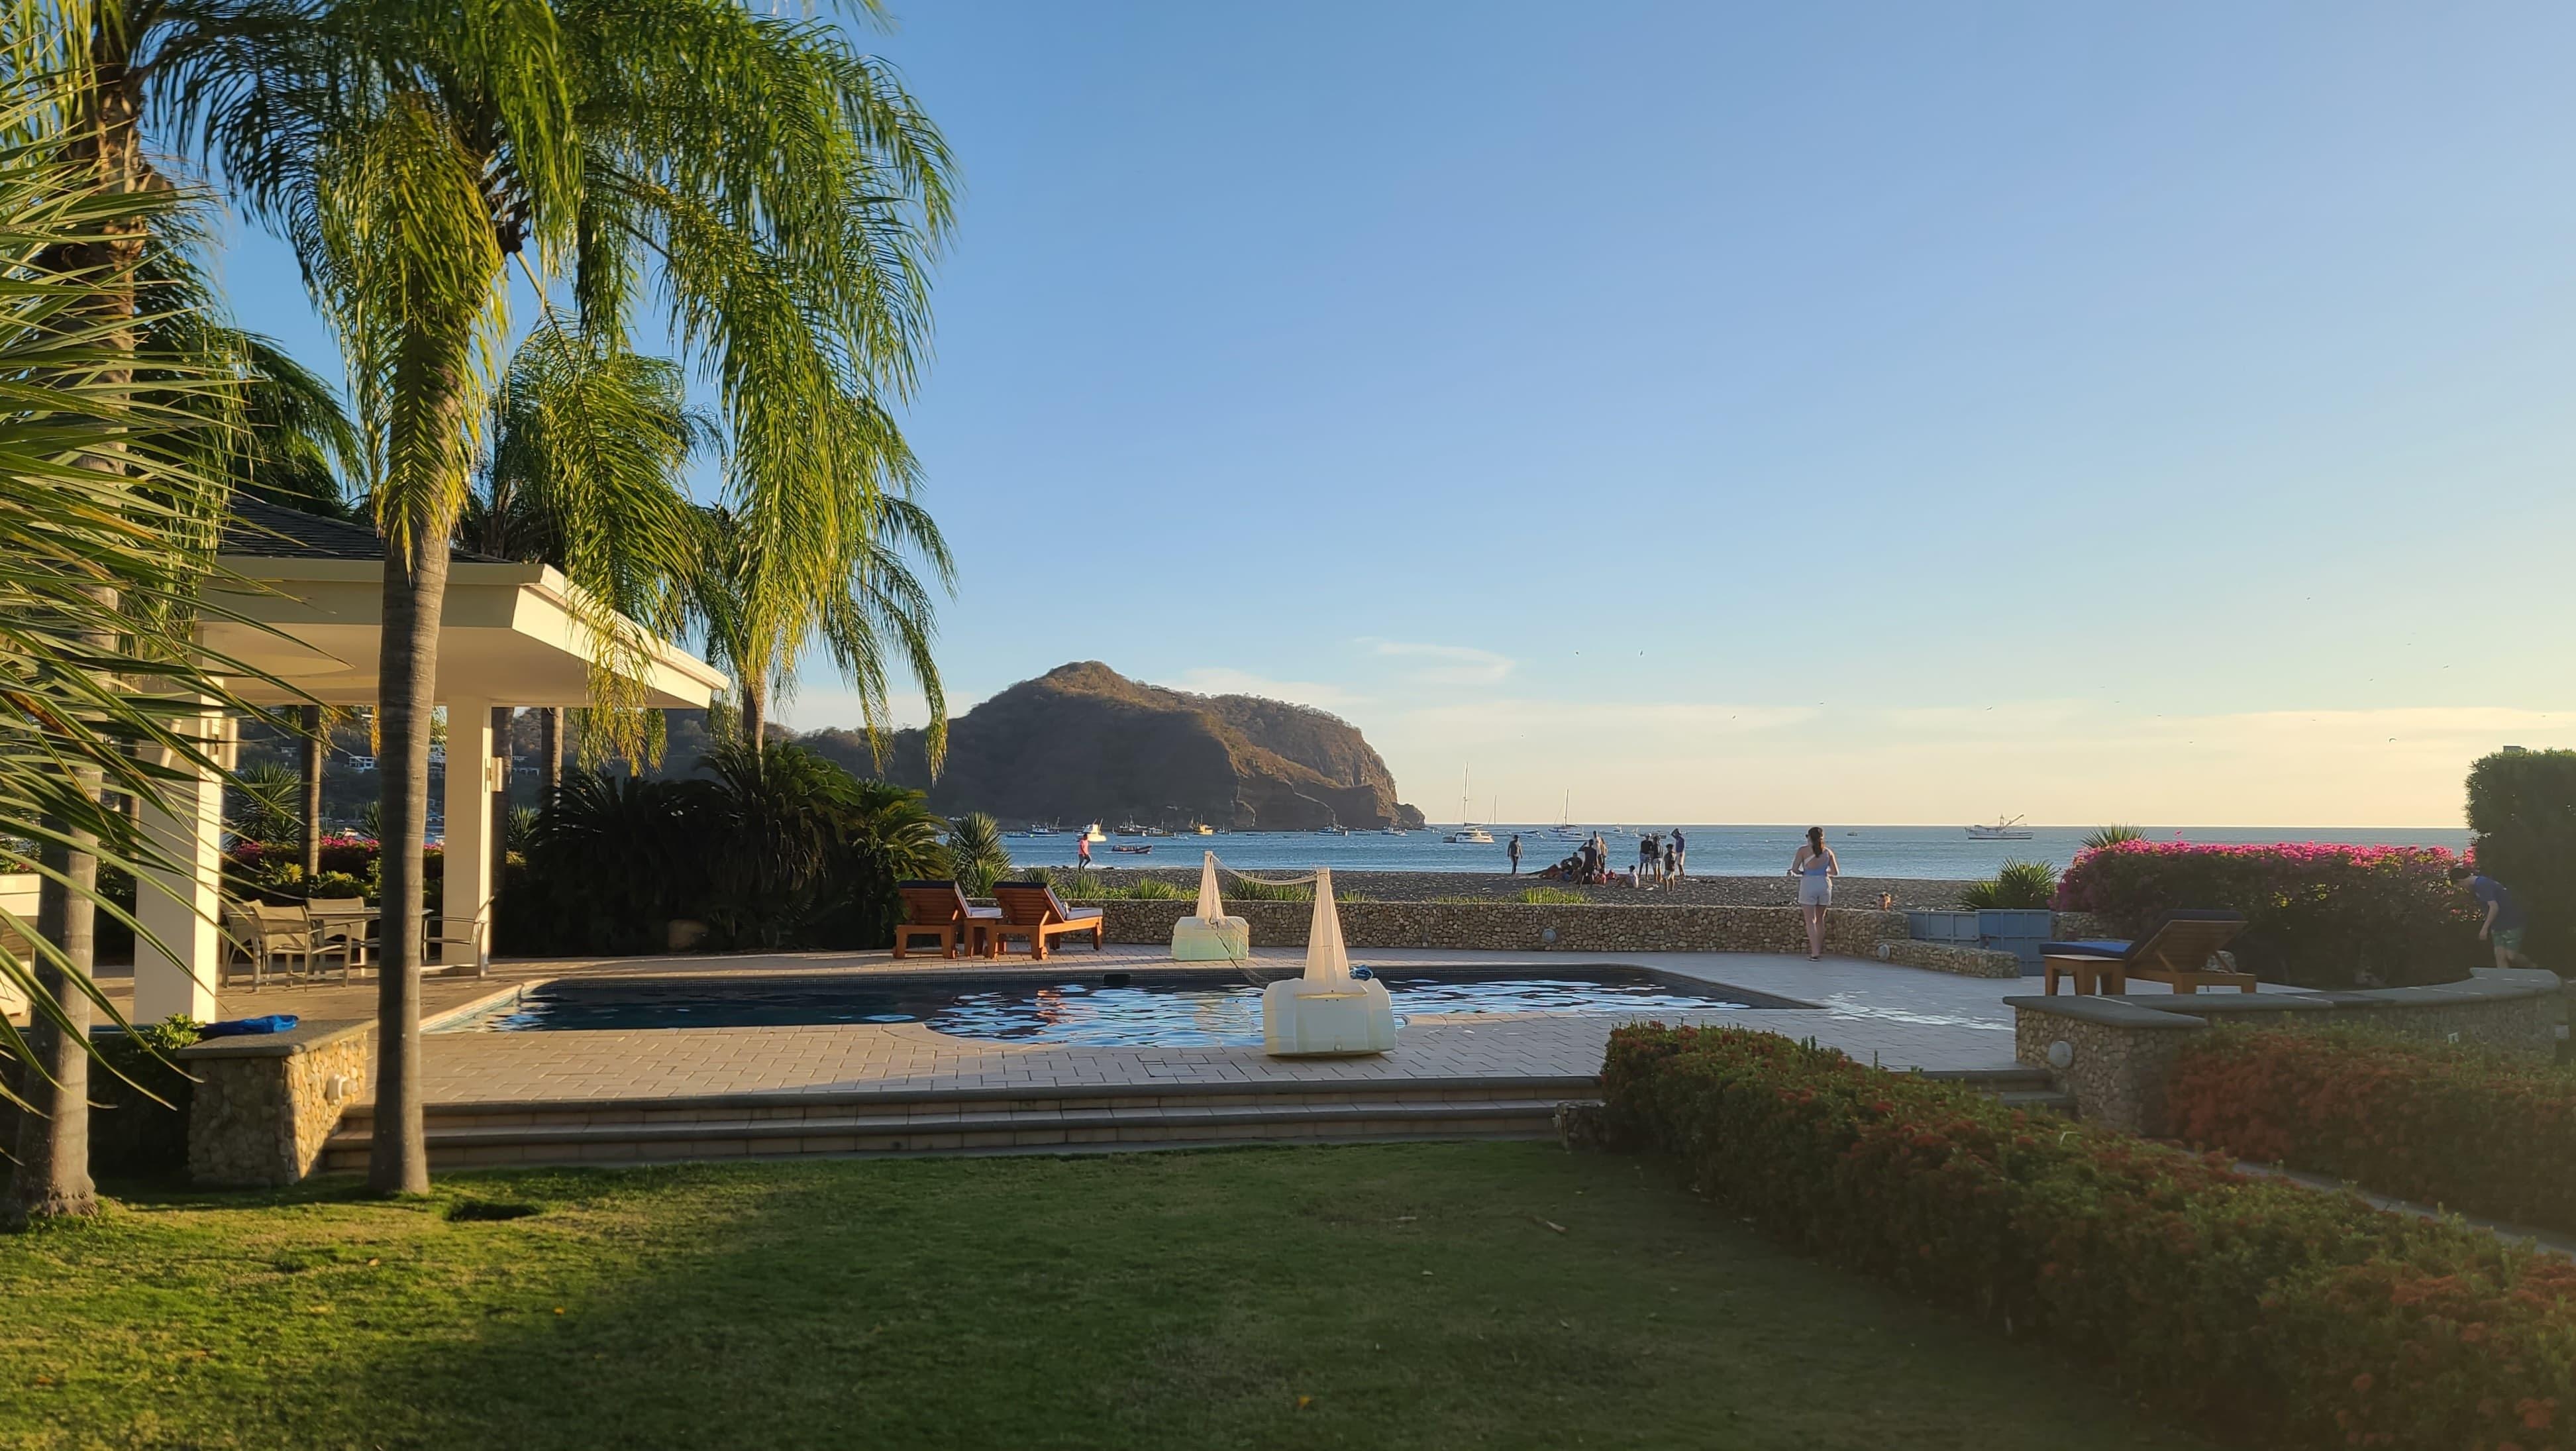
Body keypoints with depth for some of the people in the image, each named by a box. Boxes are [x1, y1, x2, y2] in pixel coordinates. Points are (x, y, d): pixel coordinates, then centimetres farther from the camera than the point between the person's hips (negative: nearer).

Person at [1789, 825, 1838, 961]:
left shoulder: (1803, 850, -4)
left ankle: (1815, 953, -9)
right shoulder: (1828, 852, 5)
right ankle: (1819, 951, 21)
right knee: (1820, 919, 17)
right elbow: (1835, 872, 6)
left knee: (1811, 921, -1)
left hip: (1809, 885, -3)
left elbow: (1794, 869, -7)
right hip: (1824, 884, 3)